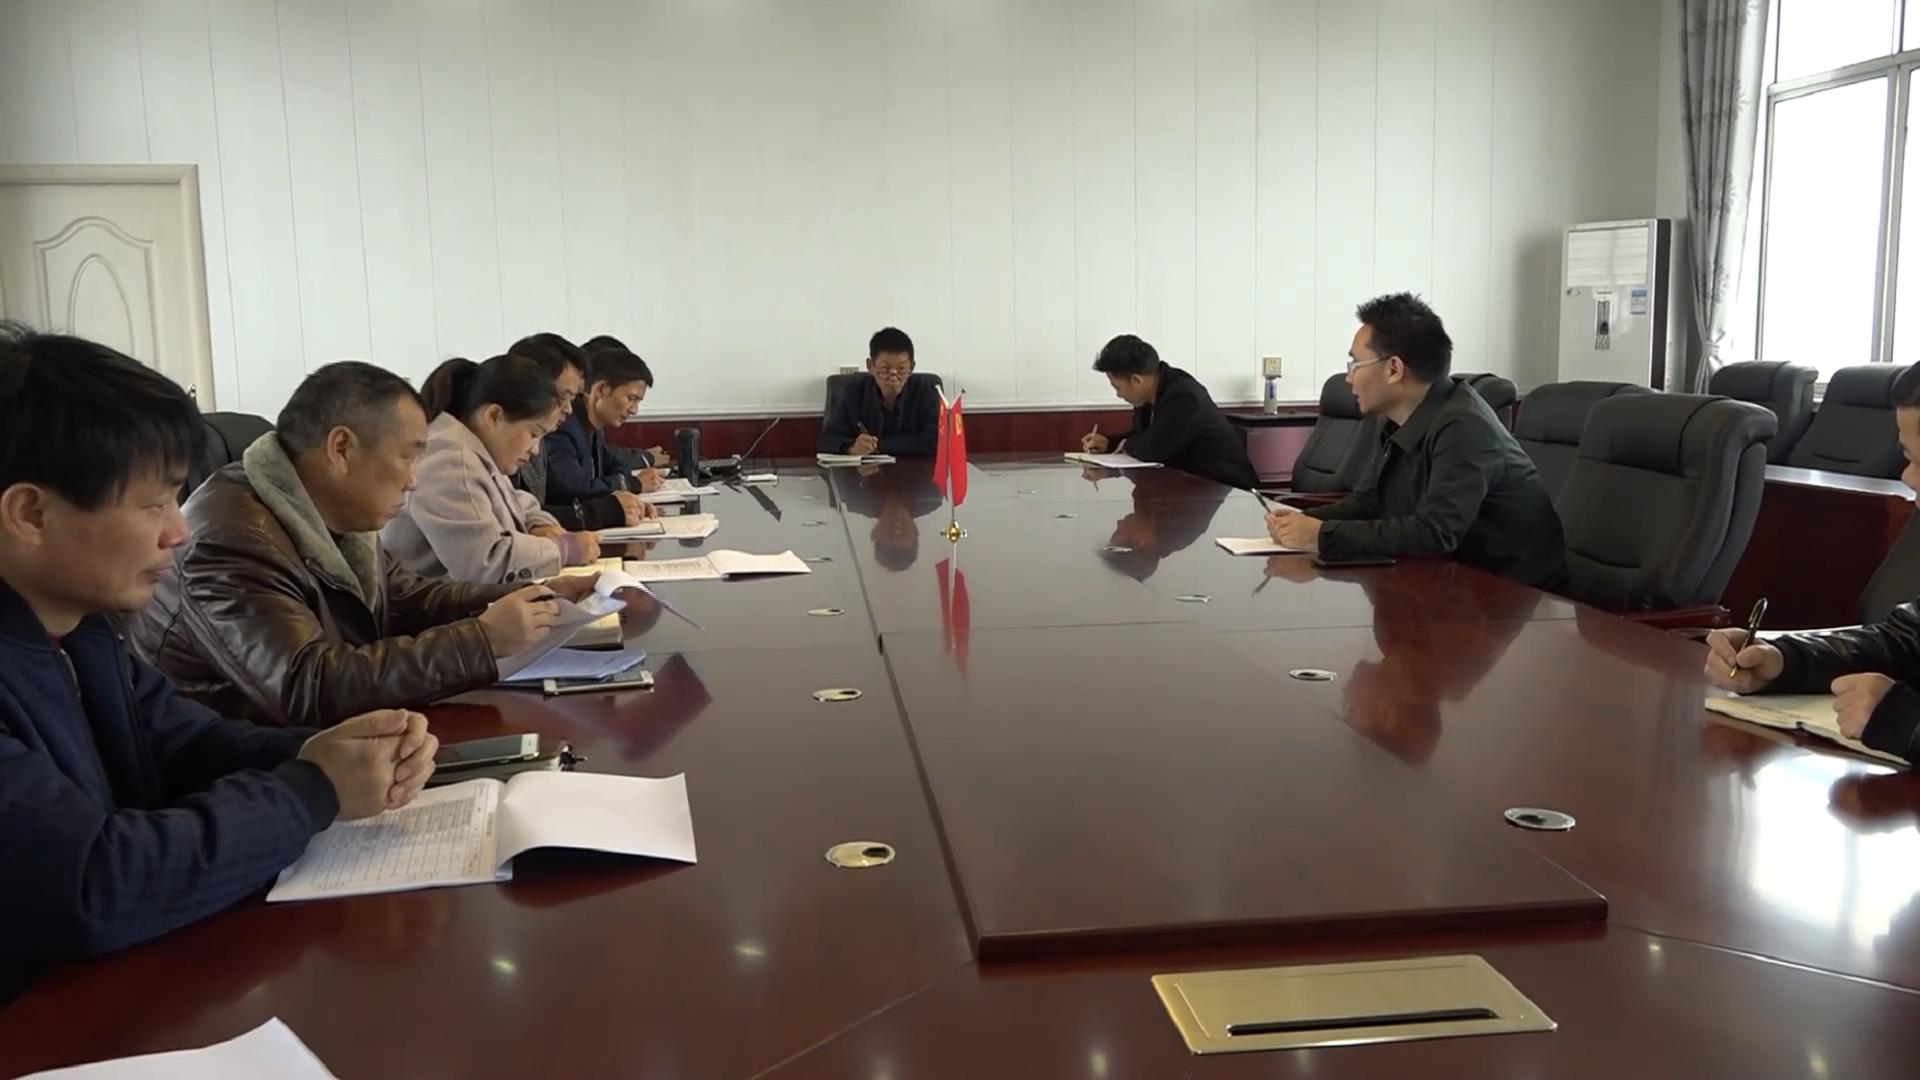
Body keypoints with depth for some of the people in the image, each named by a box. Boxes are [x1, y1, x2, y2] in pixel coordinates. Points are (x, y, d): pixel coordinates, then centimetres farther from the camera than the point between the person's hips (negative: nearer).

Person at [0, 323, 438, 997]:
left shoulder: (75, 625, 2)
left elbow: (180, 742, 10)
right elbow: (93, 888, -30)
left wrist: (322, 753, -9)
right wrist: (312, 793, -18)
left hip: (119, 982, 7)